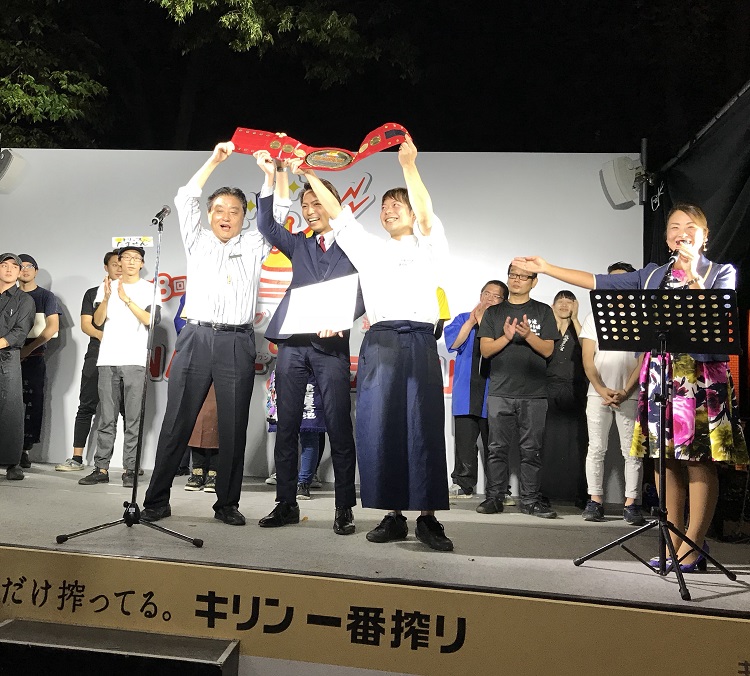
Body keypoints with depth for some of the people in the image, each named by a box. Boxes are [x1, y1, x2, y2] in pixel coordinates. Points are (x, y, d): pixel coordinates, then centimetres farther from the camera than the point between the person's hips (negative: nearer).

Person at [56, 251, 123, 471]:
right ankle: (76, 459, 7)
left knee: (128, 409, -5)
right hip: (96, 355, 2)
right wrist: (100, 335, -12)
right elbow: (85, 324, 7)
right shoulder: (93, 293, 16)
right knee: (87, 407, 1)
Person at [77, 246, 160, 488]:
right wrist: (106, 298, -11)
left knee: (133, 418, -4)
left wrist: (127, 299, -14)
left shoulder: (150, 289, 8)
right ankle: (101, 468, 7)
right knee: (106, 418, 3)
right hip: (108, 359, 2)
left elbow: (150, 320, -6)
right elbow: (97, 321, 5)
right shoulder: (106, 287, 15)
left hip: (135, 361, -2)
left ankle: (129, 470, 0)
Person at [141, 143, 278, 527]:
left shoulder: (253, 247, 18)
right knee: (177, 422, 0)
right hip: (196, 337, 0)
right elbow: (185, 200, 9)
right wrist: (214, 160, 6)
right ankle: (157, 500, 8)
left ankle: (227, 504, 10)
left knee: (234, 426, 1)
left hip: (238, 342, 0)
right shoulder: (198, 243, 17)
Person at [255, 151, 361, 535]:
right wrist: (272, 176, 1)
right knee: (286, 426, 5)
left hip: (331, 343, -4)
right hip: (293, 341, 4)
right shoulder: (300, 246, 21)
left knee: (339, 428, -3)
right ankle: (286, 504, 14)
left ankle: (344, 509, 6)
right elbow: (267, 225, 8)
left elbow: (362, 294, 0)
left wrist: (340, 320, -18)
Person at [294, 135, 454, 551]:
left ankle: (428, 517, 0)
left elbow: (426, 213, -5)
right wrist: (308, 174, 12)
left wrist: (409, 165, -14)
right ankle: (393, 516, 5)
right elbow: (338, 215, 18)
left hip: (419, 342, -3)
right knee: (379, 428, -2)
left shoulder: (428, 248, 14)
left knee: (423, 428, -6)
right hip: (378, 343, 3)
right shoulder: (370, 249, 23)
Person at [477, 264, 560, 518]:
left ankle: (530, 499, 10)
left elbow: (548, 349, 2)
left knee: (532, 449, 2)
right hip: (500, 392, 1)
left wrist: (528, 335, -15)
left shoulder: (543, 312, 10)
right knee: (497, 447, 2)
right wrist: (506, 337, -13)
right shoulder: (493, 313, 13)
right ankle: (493, 497, 10)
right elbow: (485, 350, 4)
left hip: (534, 393, -1)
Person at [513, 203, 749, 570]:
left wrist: (694, 274, -9)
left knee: (699, 460, -6)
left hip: (703, 375, -3)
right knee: (666, 460, 4)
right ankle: (674, 544, 12)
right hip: (659, 373, 3)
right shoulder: (653, 274, 15)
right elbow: (597, 282, 12)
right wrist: (546, 268, 10)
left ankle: (691, 548, 0)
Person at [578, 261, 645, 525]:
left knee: (632, 451, 0)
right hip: (598, 393, 2)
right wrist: (601, 389, -10)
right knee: (596, 449, 3)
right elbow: (588, 359, 5)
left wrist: (625, 392, -13)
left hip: (630, 395, -1)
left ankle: (631, 504, 6)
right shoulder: (595, 316, 11)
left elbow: (644, 360, -1)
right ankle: (595, 501, 9)